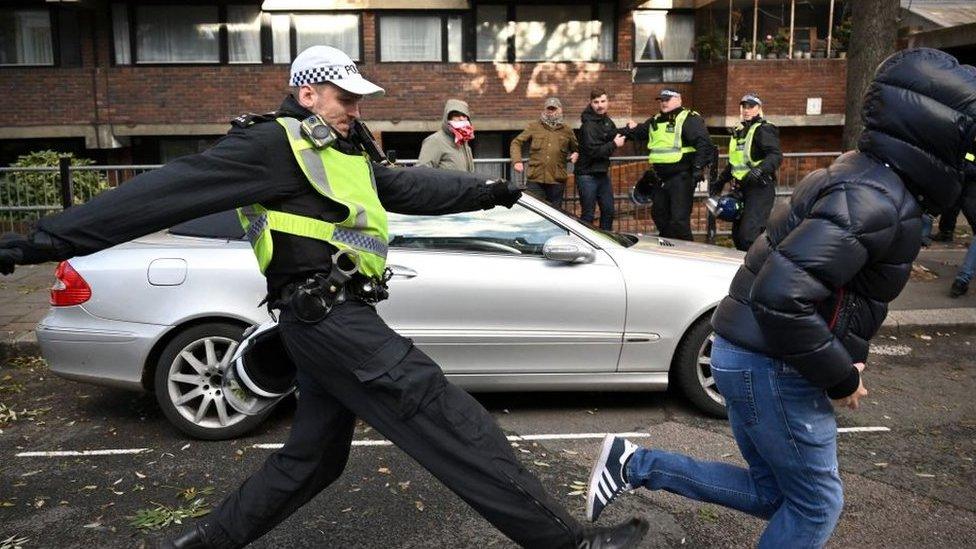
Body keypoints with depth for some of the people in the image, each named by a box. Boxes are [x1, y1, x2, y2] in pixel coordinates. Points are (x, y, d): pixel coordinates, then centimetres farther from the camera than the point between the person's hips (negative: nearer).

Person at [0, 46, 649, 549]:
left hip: (336, 319, 11)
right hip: (328, 318, -10)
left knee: (315, 453, 20)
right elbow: (168, 190, -15)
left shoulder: (343, 153, 18)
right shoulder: (275, 143, -10)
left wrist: (485, 191, 21)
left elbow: (411, 186, 26)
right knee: (453, 425, -12)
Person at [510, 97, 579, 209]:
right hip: (535, 180, -1)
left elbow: (576, 148, 27)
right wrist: (517, 161, -6)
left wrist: (576, 154, 3)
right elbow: (516, 143, 10)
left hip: (557, 181, 1)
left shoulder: (567, 131, 15)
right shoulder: (533, 127, 10)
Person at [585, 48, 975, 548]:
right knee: (816, 506, 9)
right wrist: (841, 377, -18)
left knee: (771, 493, 20)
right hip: (769, 365, -10)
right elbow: (781, 295, -32)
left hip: (751, 355, 10)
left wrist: (850, 355, 12)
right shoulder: (875, 201, -22)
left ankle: (635, 464, 18)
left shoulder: (866, 177, 11)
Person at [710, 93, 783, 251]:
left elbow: (776, 155, -21)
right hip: (741, 189, 9)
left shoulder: (763, 130, -8)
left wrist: (760, 169, -36)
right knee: (737, 234, 12)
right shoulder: (738, 131, 19)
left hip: (759, 188, -9)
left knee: (748, 235, -19)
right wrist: (721, 180, 26)